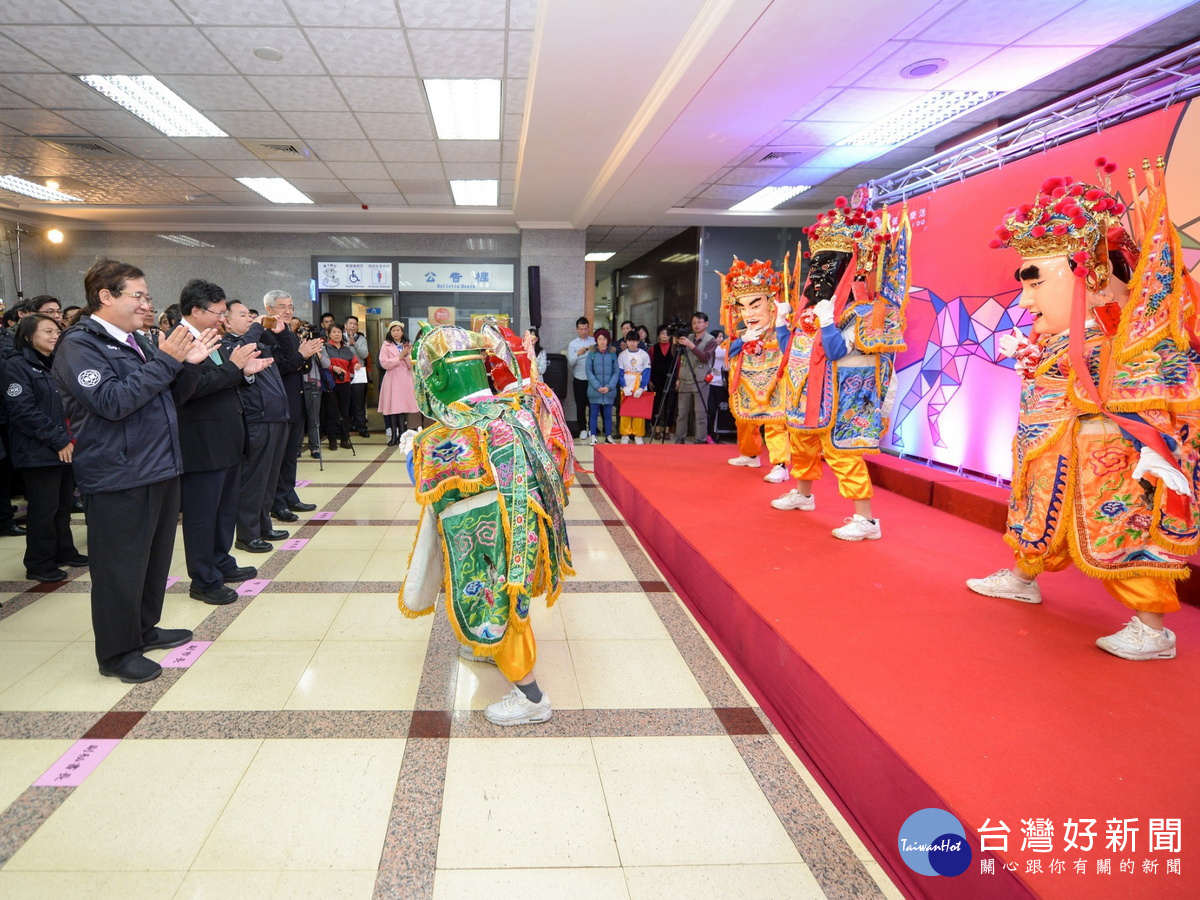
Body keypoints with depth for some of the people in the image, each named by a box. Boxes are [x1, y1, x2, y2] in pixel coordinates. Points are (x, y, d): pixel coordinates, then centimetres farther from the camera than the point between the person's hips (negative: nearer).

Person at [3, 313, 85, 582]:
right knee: (44, 509, -2)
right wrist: (59, 440, -17)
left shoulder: (58, 365, 16)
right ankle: (39, 564, 9)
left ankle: (64, 552, 27)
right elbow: (24, 411, -16)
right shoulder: (17, 366, -7)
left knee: (64, 504, 14)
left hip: (66, 449, 7)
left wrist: (71, 439, 3)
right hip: (38, 452, -7)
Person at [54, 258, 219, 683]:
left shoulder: (134, 342, 15)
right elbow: (112, 401, -24)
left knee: (155, 557, 18)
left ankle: (145, 629, 35)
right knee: (120, 568, 2)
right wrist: (165, 361, -23)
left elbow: (166, 396, 19)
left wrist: (187, 362, 2)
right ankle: (117, 653, 16)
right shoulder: (79, 345, -12)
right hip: (118, 478, -9)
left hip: (160, 469, 9)